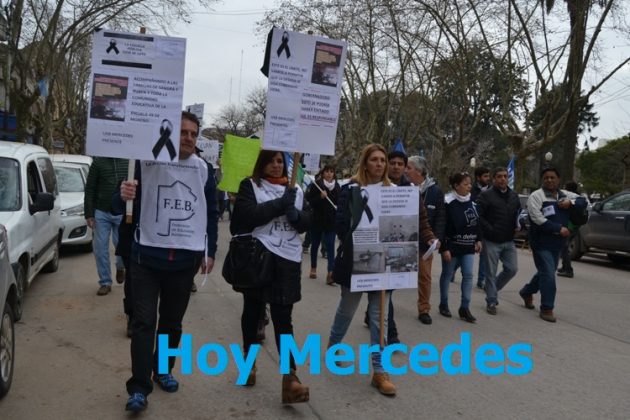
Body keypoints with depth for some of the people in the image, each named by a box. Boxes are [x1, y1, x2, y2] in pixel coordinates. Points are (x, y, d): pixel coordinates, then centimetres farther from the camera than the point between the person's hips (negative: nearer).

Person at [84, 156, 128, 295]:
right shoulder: (98, 162, 1)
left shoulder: (130, 162, 1)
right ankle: (105, 283, 15)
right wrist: (89, 214, -3)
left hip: (122, 214, 0)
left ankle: (120, 267, 36)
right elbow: (89, 189, 2)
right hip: (101, 213, 1)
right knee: (100, 249, 2)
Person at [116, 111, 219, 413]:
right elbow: (123, 208, -3)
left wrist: (210, 252, 11)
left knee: (172, 321, 13)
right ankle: (139, 387, 4)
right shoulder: (147, 162, -5)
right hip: (147, 256, -2)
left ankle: (163, 370, 32)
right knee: (144, 321, -3)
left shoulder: (203, 170, 4)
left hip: (185, 259, 3)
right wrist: (124, 196, -26)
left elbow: (212, 213, 13)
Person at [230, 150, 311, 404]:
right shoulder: (250, 185, 3)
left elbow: (307, 222, 9)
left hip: (287, 260, 2)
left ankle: (290, 377, -6)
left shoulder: (295, 190, 14)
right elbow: (247, 216, -13)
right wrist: (280, 204, -14)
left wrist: (295, 213, -13)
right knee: (253, 311, 14)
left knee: (282, 318, -2)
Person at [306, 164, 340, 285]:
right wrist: (320, 197, -24)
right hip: (317, 220, -1)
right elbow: (310, 201, -10)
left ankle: (330, 273, -14)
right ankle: (313, 268, 32)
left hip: (331, 221, 1)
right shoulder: (316, 185, -6)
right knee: (315, 244, 13)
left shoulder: (337, 187, 5)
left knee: (330, 246, -7)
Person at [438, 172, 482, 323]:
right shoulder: (448, 203, -15)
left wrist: (478, 240, 12)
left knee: (468, 275, 1)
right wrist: (445, 248, -17)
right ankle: (443, 305, 24)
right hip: (452, 246, -5)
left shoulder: (471, 202, 6)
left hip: (468, 246, 6)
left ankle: (464, 308, 8)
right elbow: (443, 228, -16)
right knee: (447, 275, 8)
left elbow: (477, 222, 17)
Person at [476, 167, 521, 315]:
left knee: (512, 269, 5)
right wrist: (490, 229, -18)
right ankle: (491, 302, 13)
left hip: (509, 241, 6)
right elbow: (478, 216, -13)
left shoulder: (514, 196, 12)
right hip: (491, 241, -6)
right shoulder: (486, 195, -8)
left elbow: (519, 213, 22)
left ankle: (492, 289, 28)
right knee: (491, 273, 1)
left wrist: (517, 225, 3)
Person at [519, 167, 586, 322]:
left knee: (544, 273, 19)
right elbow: (539, 220, -19)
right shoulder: (536, 196, -10)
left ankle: (527, 292, 42)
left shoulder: (565, 195, 11)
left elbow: (583, 201, 11)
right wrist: (559, 229, -18)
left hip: (557, 243, 7)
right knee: (549, 275, -10)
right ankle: (546, 309, 1)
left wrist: (571, 203, -9)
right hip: (541, 243, -7)